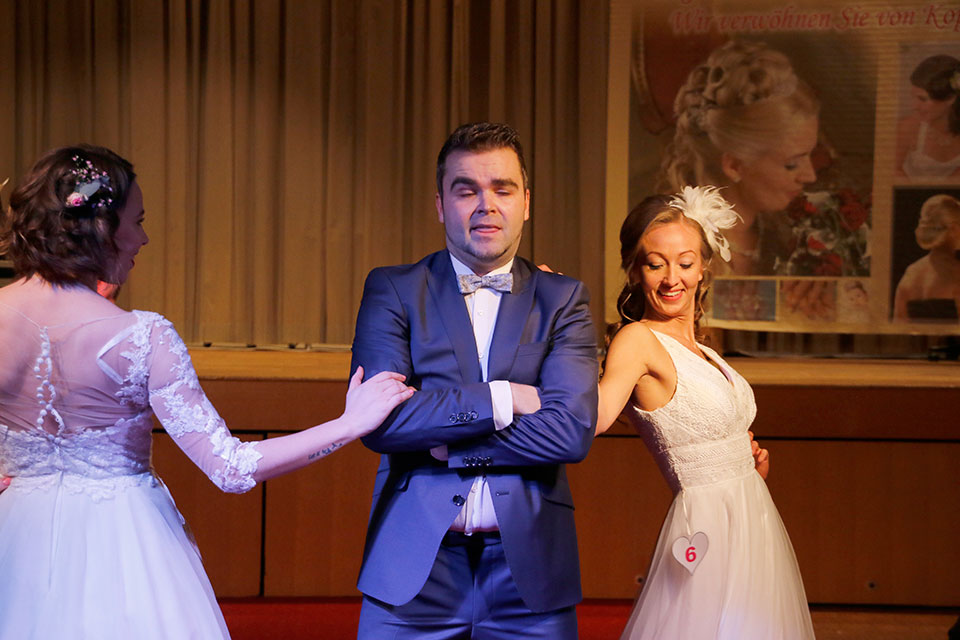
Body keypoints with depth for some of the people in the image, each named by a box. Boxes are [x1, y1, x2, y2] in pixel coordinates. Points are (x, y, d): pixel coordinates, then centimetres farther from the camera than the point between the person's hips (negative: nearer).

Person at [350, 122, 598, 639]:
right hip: (414, 565, -1)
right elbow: (378, 421, -10)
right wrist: (500, 399, -11)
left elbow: (573, 430, -8)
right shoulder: (393, 290, 4)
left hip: (528, 567, 1)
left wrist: (444, 439, -10)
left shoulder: (563, 300, 6)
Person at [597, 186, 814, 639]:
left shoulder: (699, 352, 13)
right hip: (709, 531, -9)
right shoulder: (638, 340, -12)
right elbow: (593, 418, -32)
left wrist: (752, 460, 7)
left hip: (755, 530, 9)